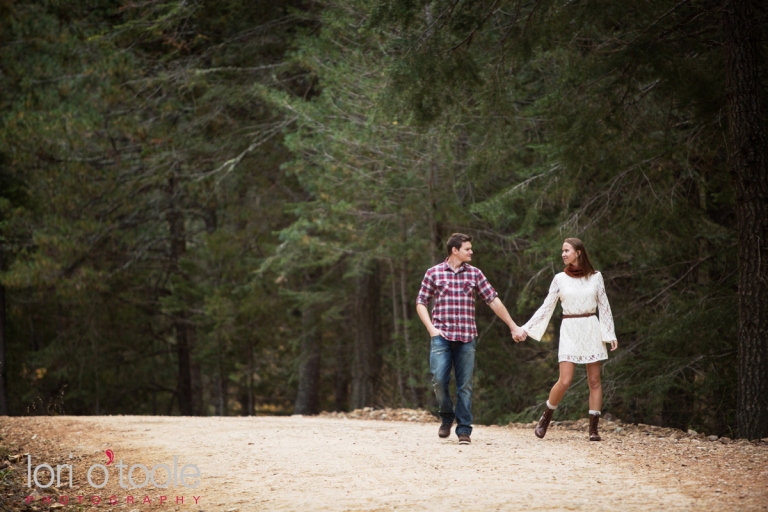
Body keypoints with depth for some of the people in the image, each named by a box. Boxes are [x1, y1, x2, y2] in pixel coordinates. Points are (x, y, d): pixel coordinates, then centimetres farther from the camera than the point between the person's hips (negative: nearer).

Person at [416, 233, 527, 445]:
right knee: (439, 379, -11)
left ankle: (464, 430, 6)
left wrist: (513, 326, 8)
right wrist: (431, 328, -5)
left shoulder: (475, 274, 9)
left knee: (465, 385, 0)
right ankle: (446, 417, 14)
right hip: (441, 337, -1)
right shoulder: (434, 273, 5)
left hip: (467, 338, 1)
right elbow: (421, 302, 8)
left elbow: (494, 301, 9)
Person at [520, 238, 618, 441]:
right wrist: (526, 328, 1)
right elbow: (546, 307, 6)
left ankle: (593, 428, 4)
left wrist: (610, 334, 1)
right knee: (564, 381, -10)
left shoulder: (595, 277, 3)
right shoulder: (560, 279, 3)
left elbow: (604, 306, 6)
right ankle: (545, 418, 11)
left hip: (591, 330, 1)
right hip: (569, 331, -1)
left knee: (594, 381, 0)